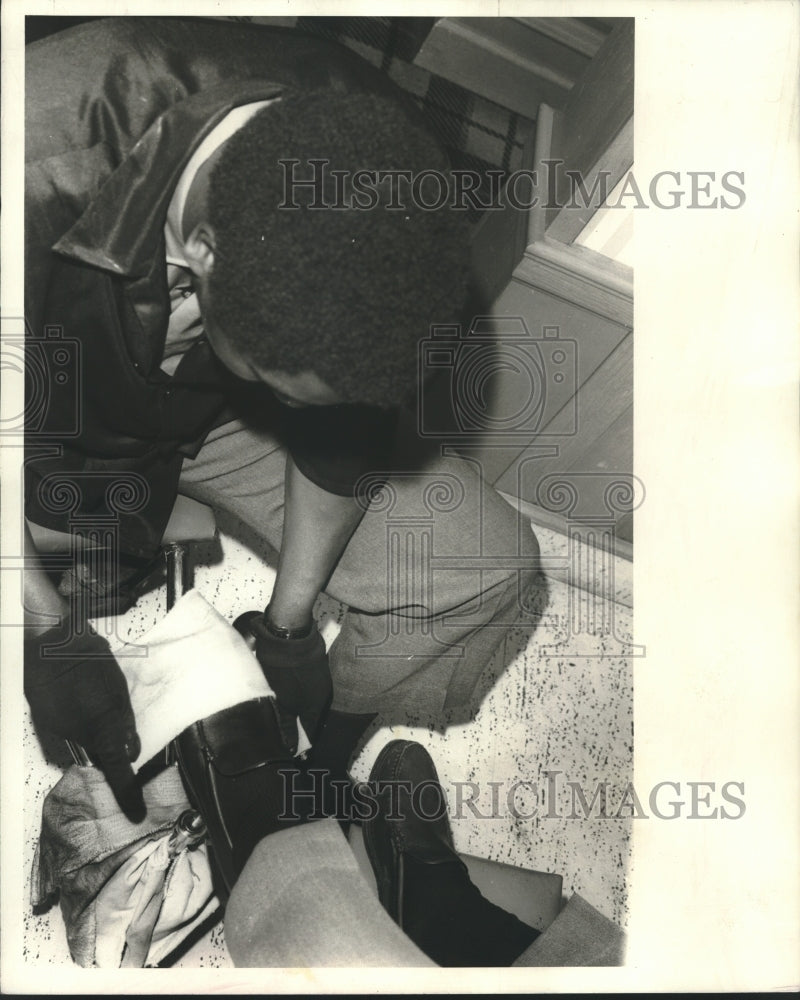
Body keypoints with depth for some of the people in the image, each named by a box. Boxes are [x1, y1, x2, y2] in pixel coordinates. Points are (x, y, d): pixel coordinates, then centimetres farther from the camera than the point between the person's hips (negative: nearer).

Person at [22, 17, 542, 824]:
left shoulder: (377, 166, -27)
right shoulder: (43, 166, -39)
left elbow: (343, 429, -11)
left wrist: (288, 618, -3)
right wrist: (49, 629, -19)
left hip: (217, 416, 2)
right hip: (59, 424, -1)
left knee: (490, 569, -9)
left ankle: (322, 771, 18)